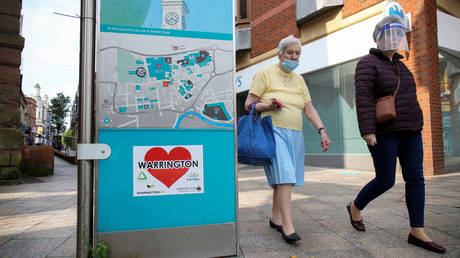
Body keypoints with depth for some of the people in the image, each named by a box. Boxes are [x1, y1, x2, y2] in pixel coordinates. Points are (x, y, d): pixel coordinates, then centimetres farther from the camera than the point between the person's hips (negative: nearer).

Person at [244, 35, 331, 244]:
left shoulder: (299, 79, 19)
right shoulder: (265, 73, 2)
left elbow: (309, 109, 14)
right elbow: (249, 104, -2)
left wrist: (322, 130, 1)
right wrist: (268, 106, -19)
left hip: (294, 134, 6)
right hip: (273, 131, -6)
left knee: (283, 178, 8)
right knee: (283, 176, -18)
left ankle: (275, 218, 23)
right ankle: (287, 226, -13)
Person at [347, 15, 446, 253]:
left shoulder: (399, 66, 18)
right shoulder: (368, 64, -7)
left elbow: (407, 98, 23)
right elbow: (364, 99, -18)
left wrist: (414, 128, 21)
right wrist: (367, 131, -26)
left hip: (409, 131, 8)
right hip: (384, 132, -8)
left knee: (415, 178, 2)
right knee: (385, 180, -3)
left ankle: (417, 232, 10)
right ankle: (355, 207, 22)